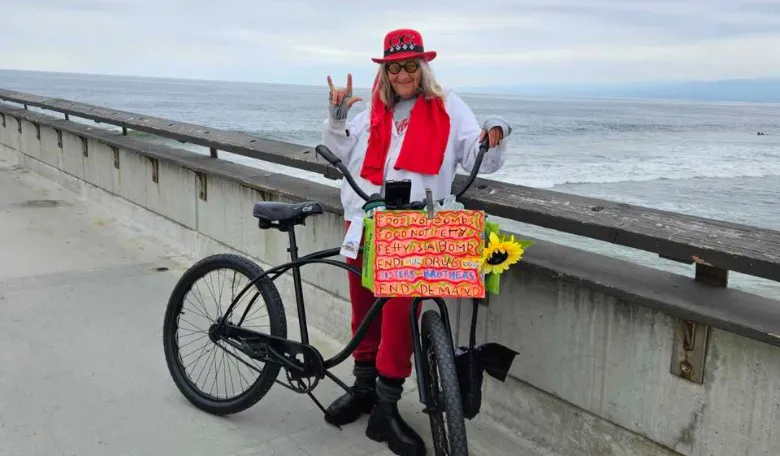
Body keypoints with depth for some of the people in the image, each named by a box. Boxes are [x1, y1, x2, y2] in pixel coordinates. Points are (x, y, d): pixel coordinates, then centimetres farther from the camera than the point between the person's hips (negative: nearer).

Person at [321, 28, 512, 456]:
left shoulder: (447, 107, 7)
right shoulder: (374, 111, 17)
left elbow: (479, 159, 2)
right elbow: (341, 152, 15)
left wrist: (493, 137, -18)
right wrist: (336, 116, 2)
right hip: (364, 222, 4)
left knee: (400, 313, -8)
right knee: (364, 307, 12)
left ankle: (386, 408, 4)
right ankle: (364, 387, 30)